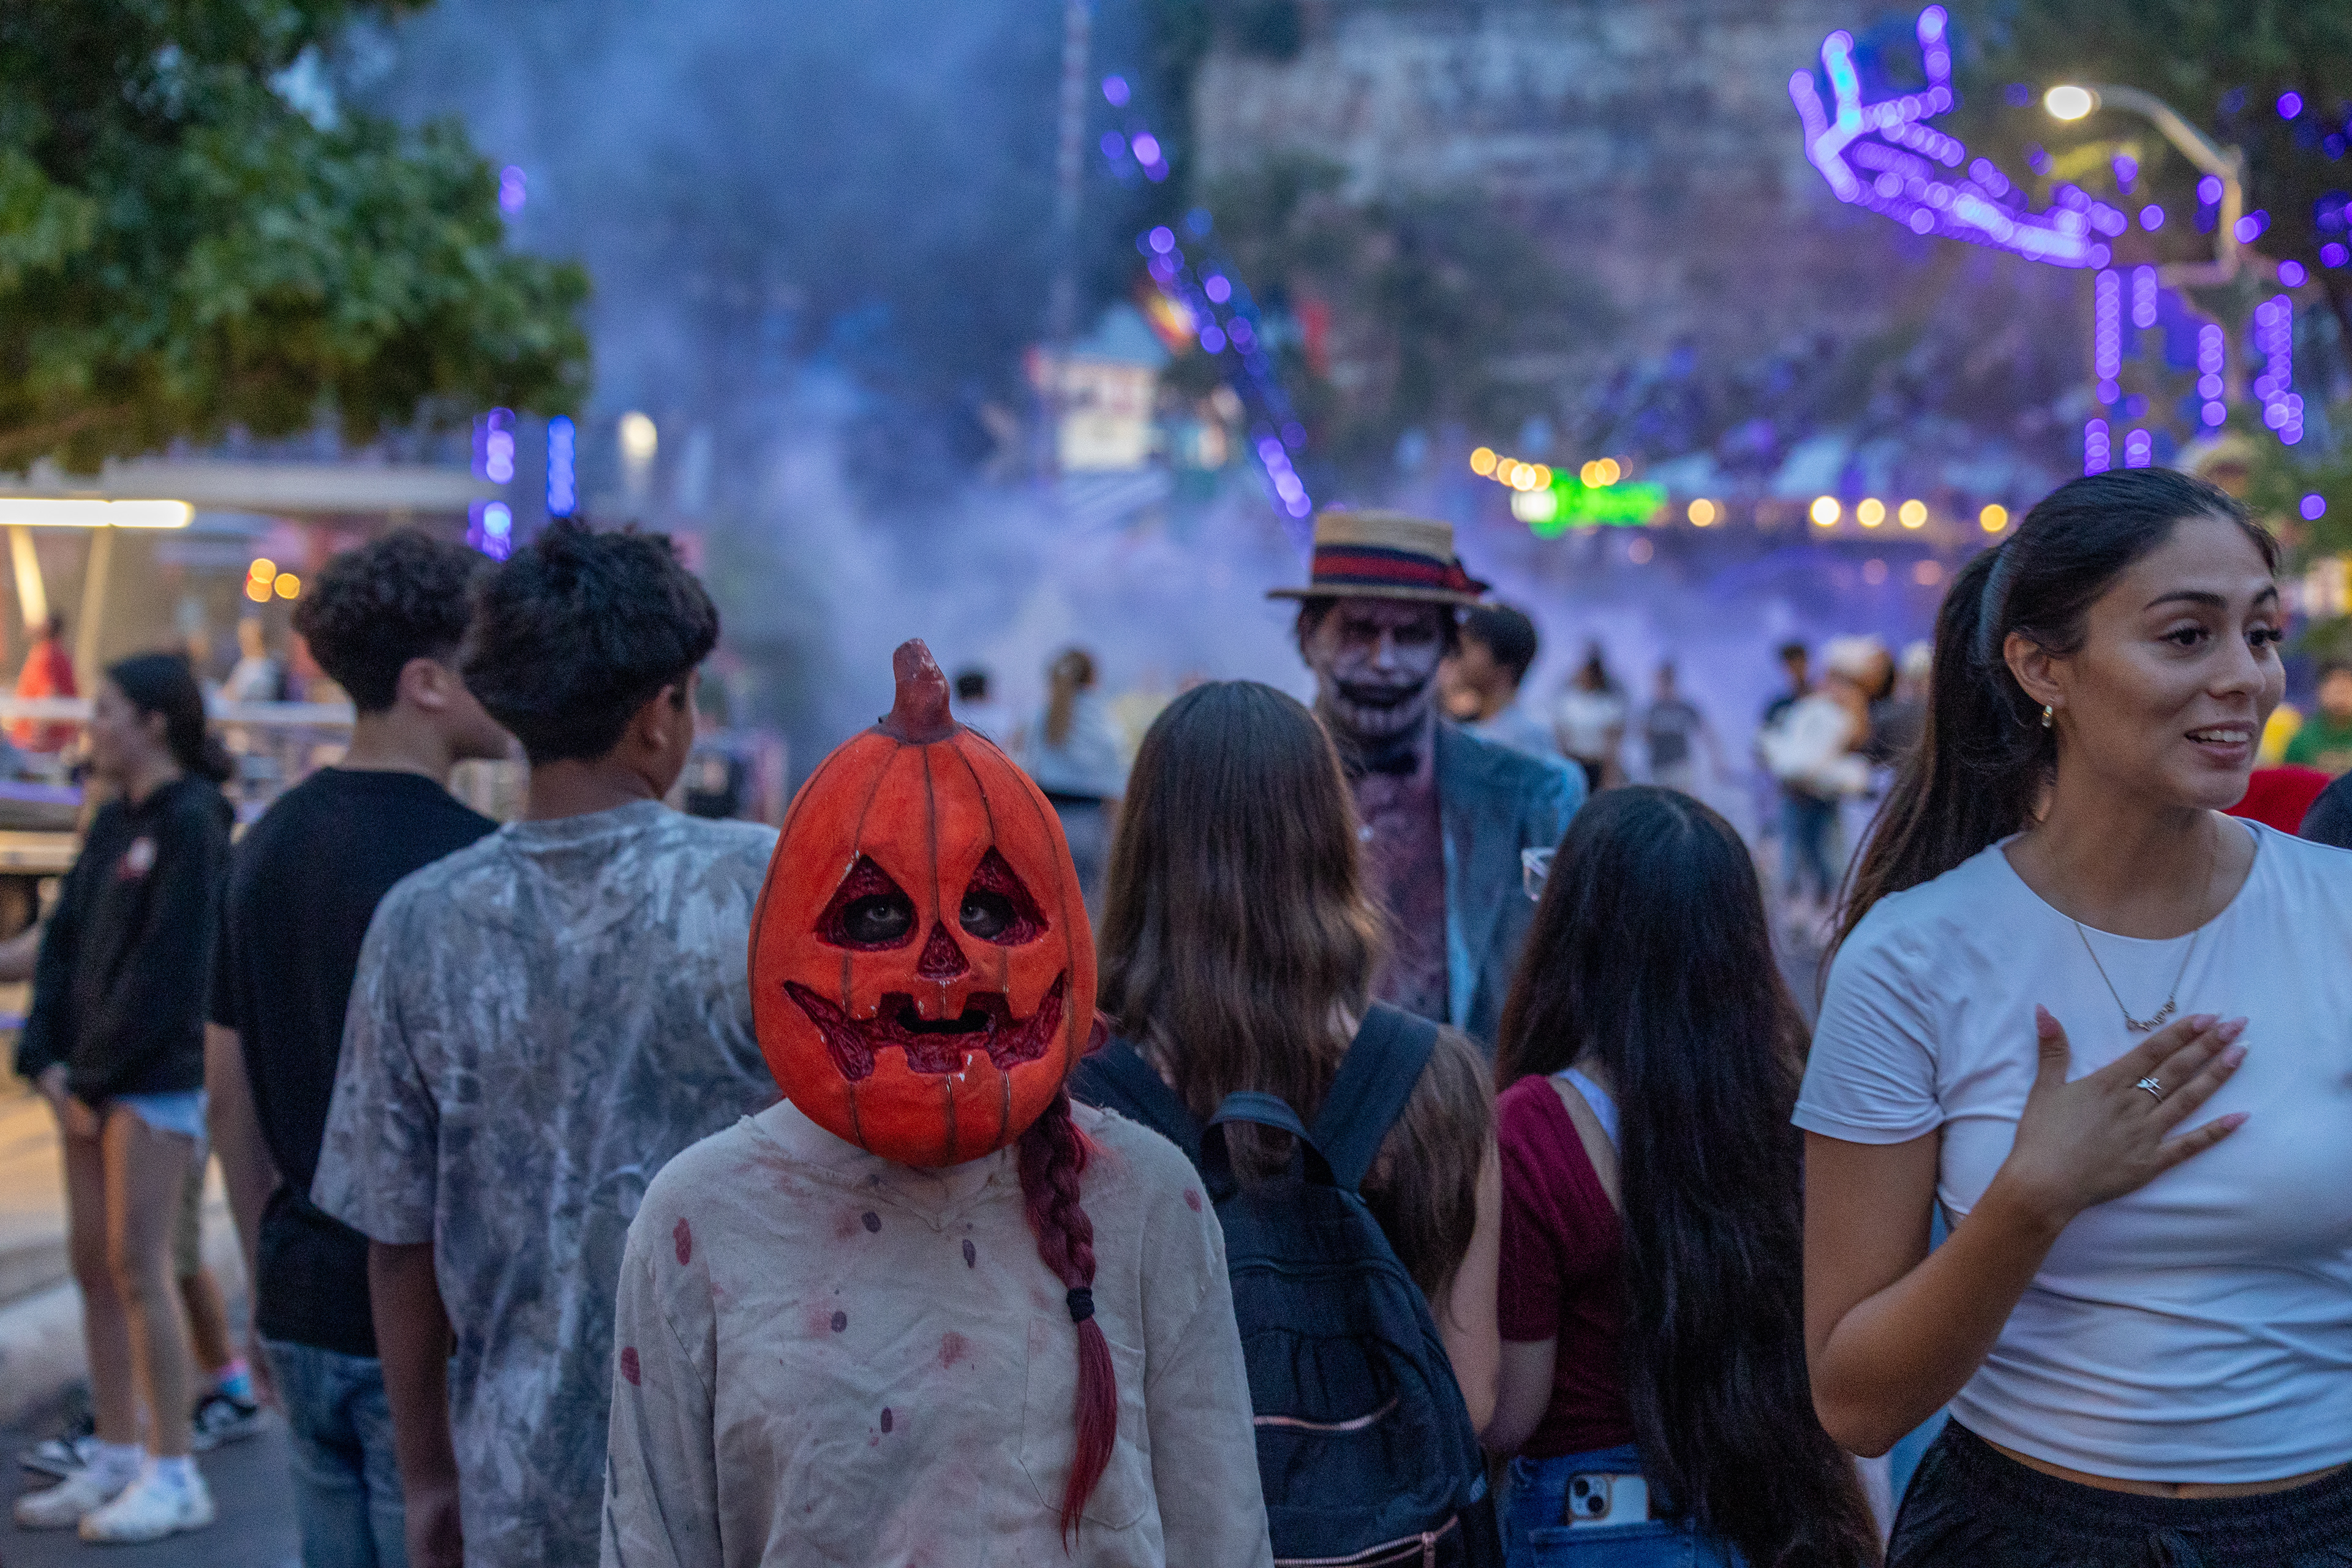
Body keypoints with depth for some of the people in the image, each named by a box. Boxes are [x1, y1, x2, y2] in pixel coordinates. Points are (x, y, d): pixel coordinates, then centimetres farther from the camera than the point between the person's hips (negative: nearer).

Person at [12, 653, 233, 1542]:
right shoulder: (114, 822, 14)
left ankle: (174, 1476, 1)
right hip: (89, 1079, 8)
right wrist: (46, 1057, 1)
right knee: (93, 1266, 10)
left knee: (137, 1268, -7)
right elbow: (65, 940, 12)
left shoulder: (192, 826, -11)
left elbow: (166, 968, -16)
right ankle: (116, 1459, 18)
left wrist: (94, 1077, -14)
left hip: (158, 1078, -8)